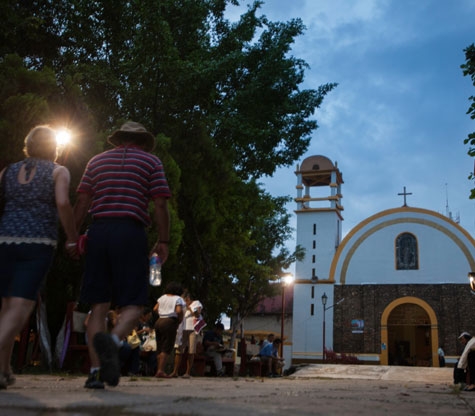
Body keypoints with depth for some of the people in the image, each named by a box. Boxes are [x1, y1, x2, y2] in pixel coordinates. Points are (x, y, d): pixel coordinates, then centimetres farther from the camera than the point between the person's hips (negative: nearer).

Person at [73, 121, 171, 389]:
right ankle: (113, 340, -30)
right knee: (133, 304, 0)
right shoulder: (151, 161, 10)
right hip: (131, 232, -3)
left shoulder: (97, 161, 19)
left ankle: (95, 371, 1)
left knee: (99, 304, 6)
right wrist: (163, 241, 4)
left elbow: (82, 203, 12)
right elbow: (160, 205, 0)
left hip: (99, 231, 3)